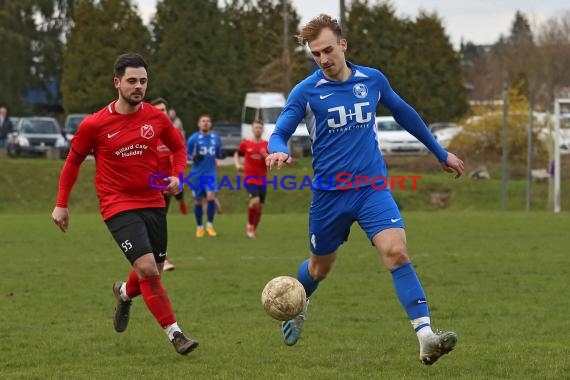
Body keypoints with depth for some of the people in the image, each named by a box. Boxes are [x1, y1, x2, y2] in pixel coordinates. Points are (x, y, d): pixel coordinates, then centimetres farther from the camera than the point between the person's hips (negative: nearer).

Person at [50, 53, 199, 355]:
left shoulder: (156, 118, -2)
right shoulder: (95, 124, -9)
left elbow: (178, 147, 15)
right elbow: (73, 161, 4)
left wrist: (177, 177, -4)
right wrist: (61, 204, 5)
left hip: (153, 203, 4)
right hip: (118, 206, -4)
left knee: (152, 274, 12)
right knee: (147, 269, -20)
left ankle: (125, 293, 48)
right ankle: (174, 333, -10)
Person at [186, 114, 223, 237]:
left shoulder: (216, 138, 5)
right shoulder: (193, 138, -4)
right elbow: (186, 154, 2)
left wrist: (220, 155, -6)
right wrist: (193, 157, -18)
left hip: (211, 173, 1)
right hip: (197, 174, -1)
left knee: (211, 197, -18)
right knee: (198, 200, 4)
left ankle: (210, 225, -2)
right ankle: (199, 226, 21)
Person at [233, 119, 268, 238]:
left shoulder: (267, 145, 3)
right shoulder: (246, 144, 1)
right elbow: (236, 155, 17)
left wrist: (266, 156, -17)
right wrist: (237, 165, -1)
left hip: (262, 179, 3)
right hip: (249, 178, -3)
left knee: (260, 206, 5)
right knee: (255, 200, -24)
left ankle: (253, 231, 24)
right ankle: (250, 225, -2)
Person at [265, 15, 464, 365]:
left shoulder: (372, 80, 2)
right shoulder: (306, 91, -7)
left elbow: (403, 112, 19)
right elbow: (280, 133, -7)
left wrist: (440, 152, 26)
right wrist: (279, 151, -33)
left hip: (373, 188, 1)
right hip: (329, 192, -1)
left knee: (396, 252, -21)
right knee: (320, 267, 15)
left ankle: (426, 337, -28)